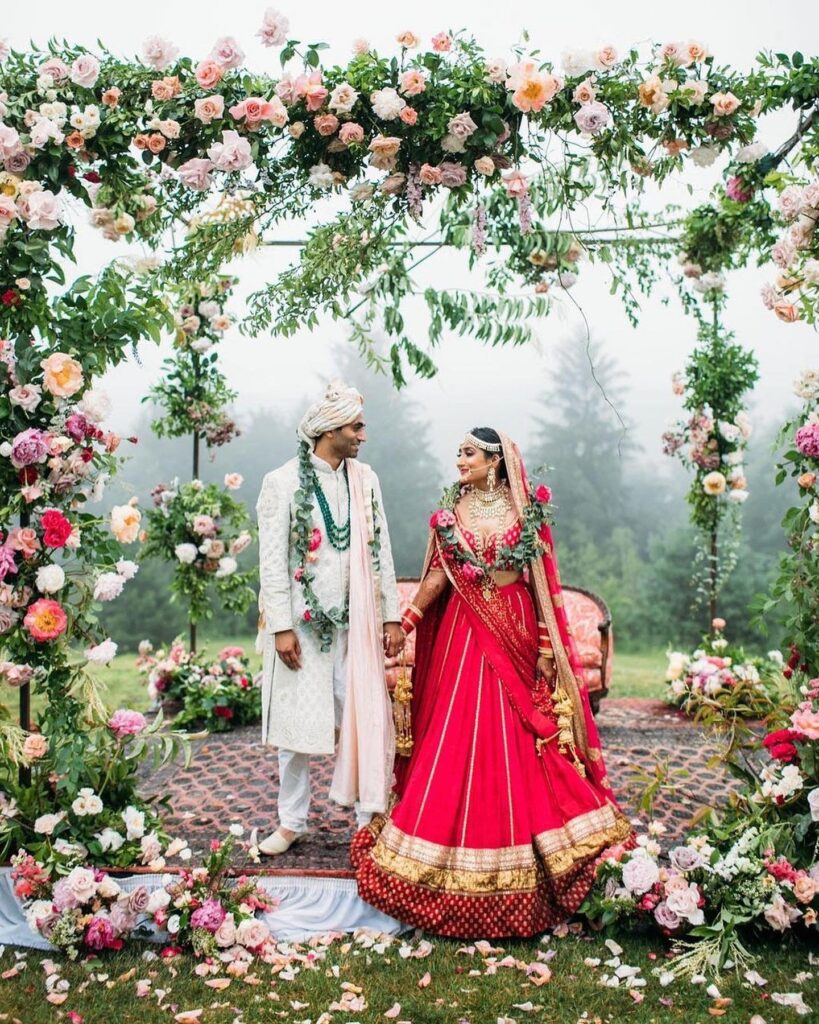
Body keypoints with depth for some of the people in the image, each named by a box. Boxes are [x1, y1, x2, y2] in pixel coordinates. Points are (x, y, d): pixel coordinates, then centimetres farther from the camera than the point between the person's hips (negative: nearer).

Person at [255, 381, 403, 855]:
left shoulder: (365, 481, 7)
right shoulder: (283, 483, -5)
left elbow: (381, 552, 9)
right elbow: (272, 561, -7)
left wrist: (391, 616, 6)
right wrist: (281, 628, -12)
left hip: (355, 621, 3)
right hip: (302, 621, -3)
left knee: (365, 718, 3)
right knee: (297, 722, 6)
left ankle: (369, 816, 15)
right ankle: (292, 821, 21)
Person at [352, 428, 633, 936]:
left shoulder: (527, 510, 0)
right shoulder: (451, 512, 5)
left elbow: (543, 580, 1)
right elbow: (437, 575, 4)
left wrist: (549, 641, -3)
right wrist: (404, 622, -5)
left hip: (517, 632, -1)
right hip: (466, 632, 1)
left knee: (519, 739, 3)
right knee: (460, 735, 1)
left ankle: (521, 843, 17)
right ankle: (460, 853, 13)